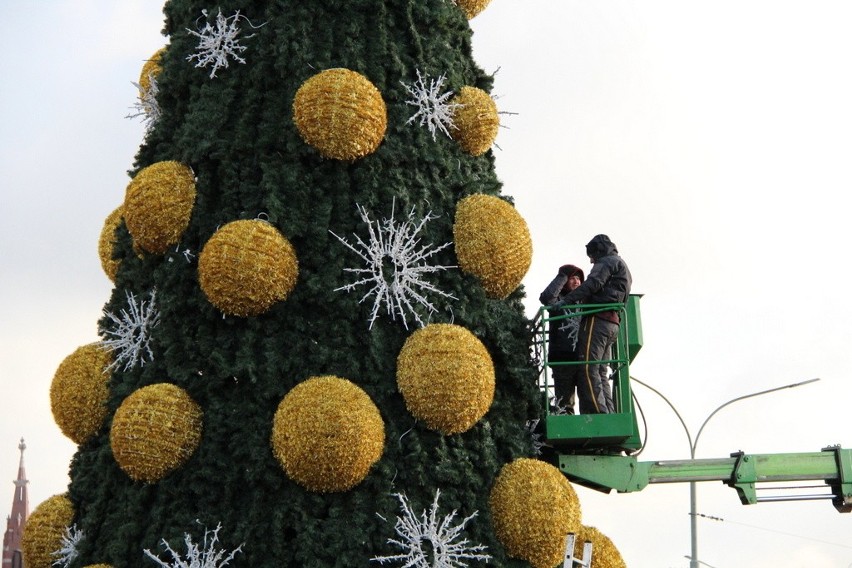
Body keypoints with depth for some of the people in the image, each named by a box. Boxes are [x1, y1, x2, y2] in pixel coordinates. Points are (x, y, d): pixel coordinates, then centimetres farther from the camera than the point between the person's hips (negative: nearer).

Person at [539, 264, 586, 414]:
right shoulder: (558, 300, 5)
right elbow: (546, 297, -17)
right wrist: (562, 276, -8)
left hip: (583, 357, 4)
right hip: (563, 357, -4)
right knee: (565, 402, -3)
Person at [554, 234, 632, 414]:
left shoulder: (607, 261, 2)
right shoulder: (623, 268, 32)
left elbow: (592, 284, -15)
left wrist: (566, 300, -19)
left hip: (598, 319, -10)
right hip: (613, 323, 10)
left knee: (588, 369, -14)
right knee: (600, 372, 8)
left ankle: (599, 412, -22)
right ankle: (609, 414, 1)